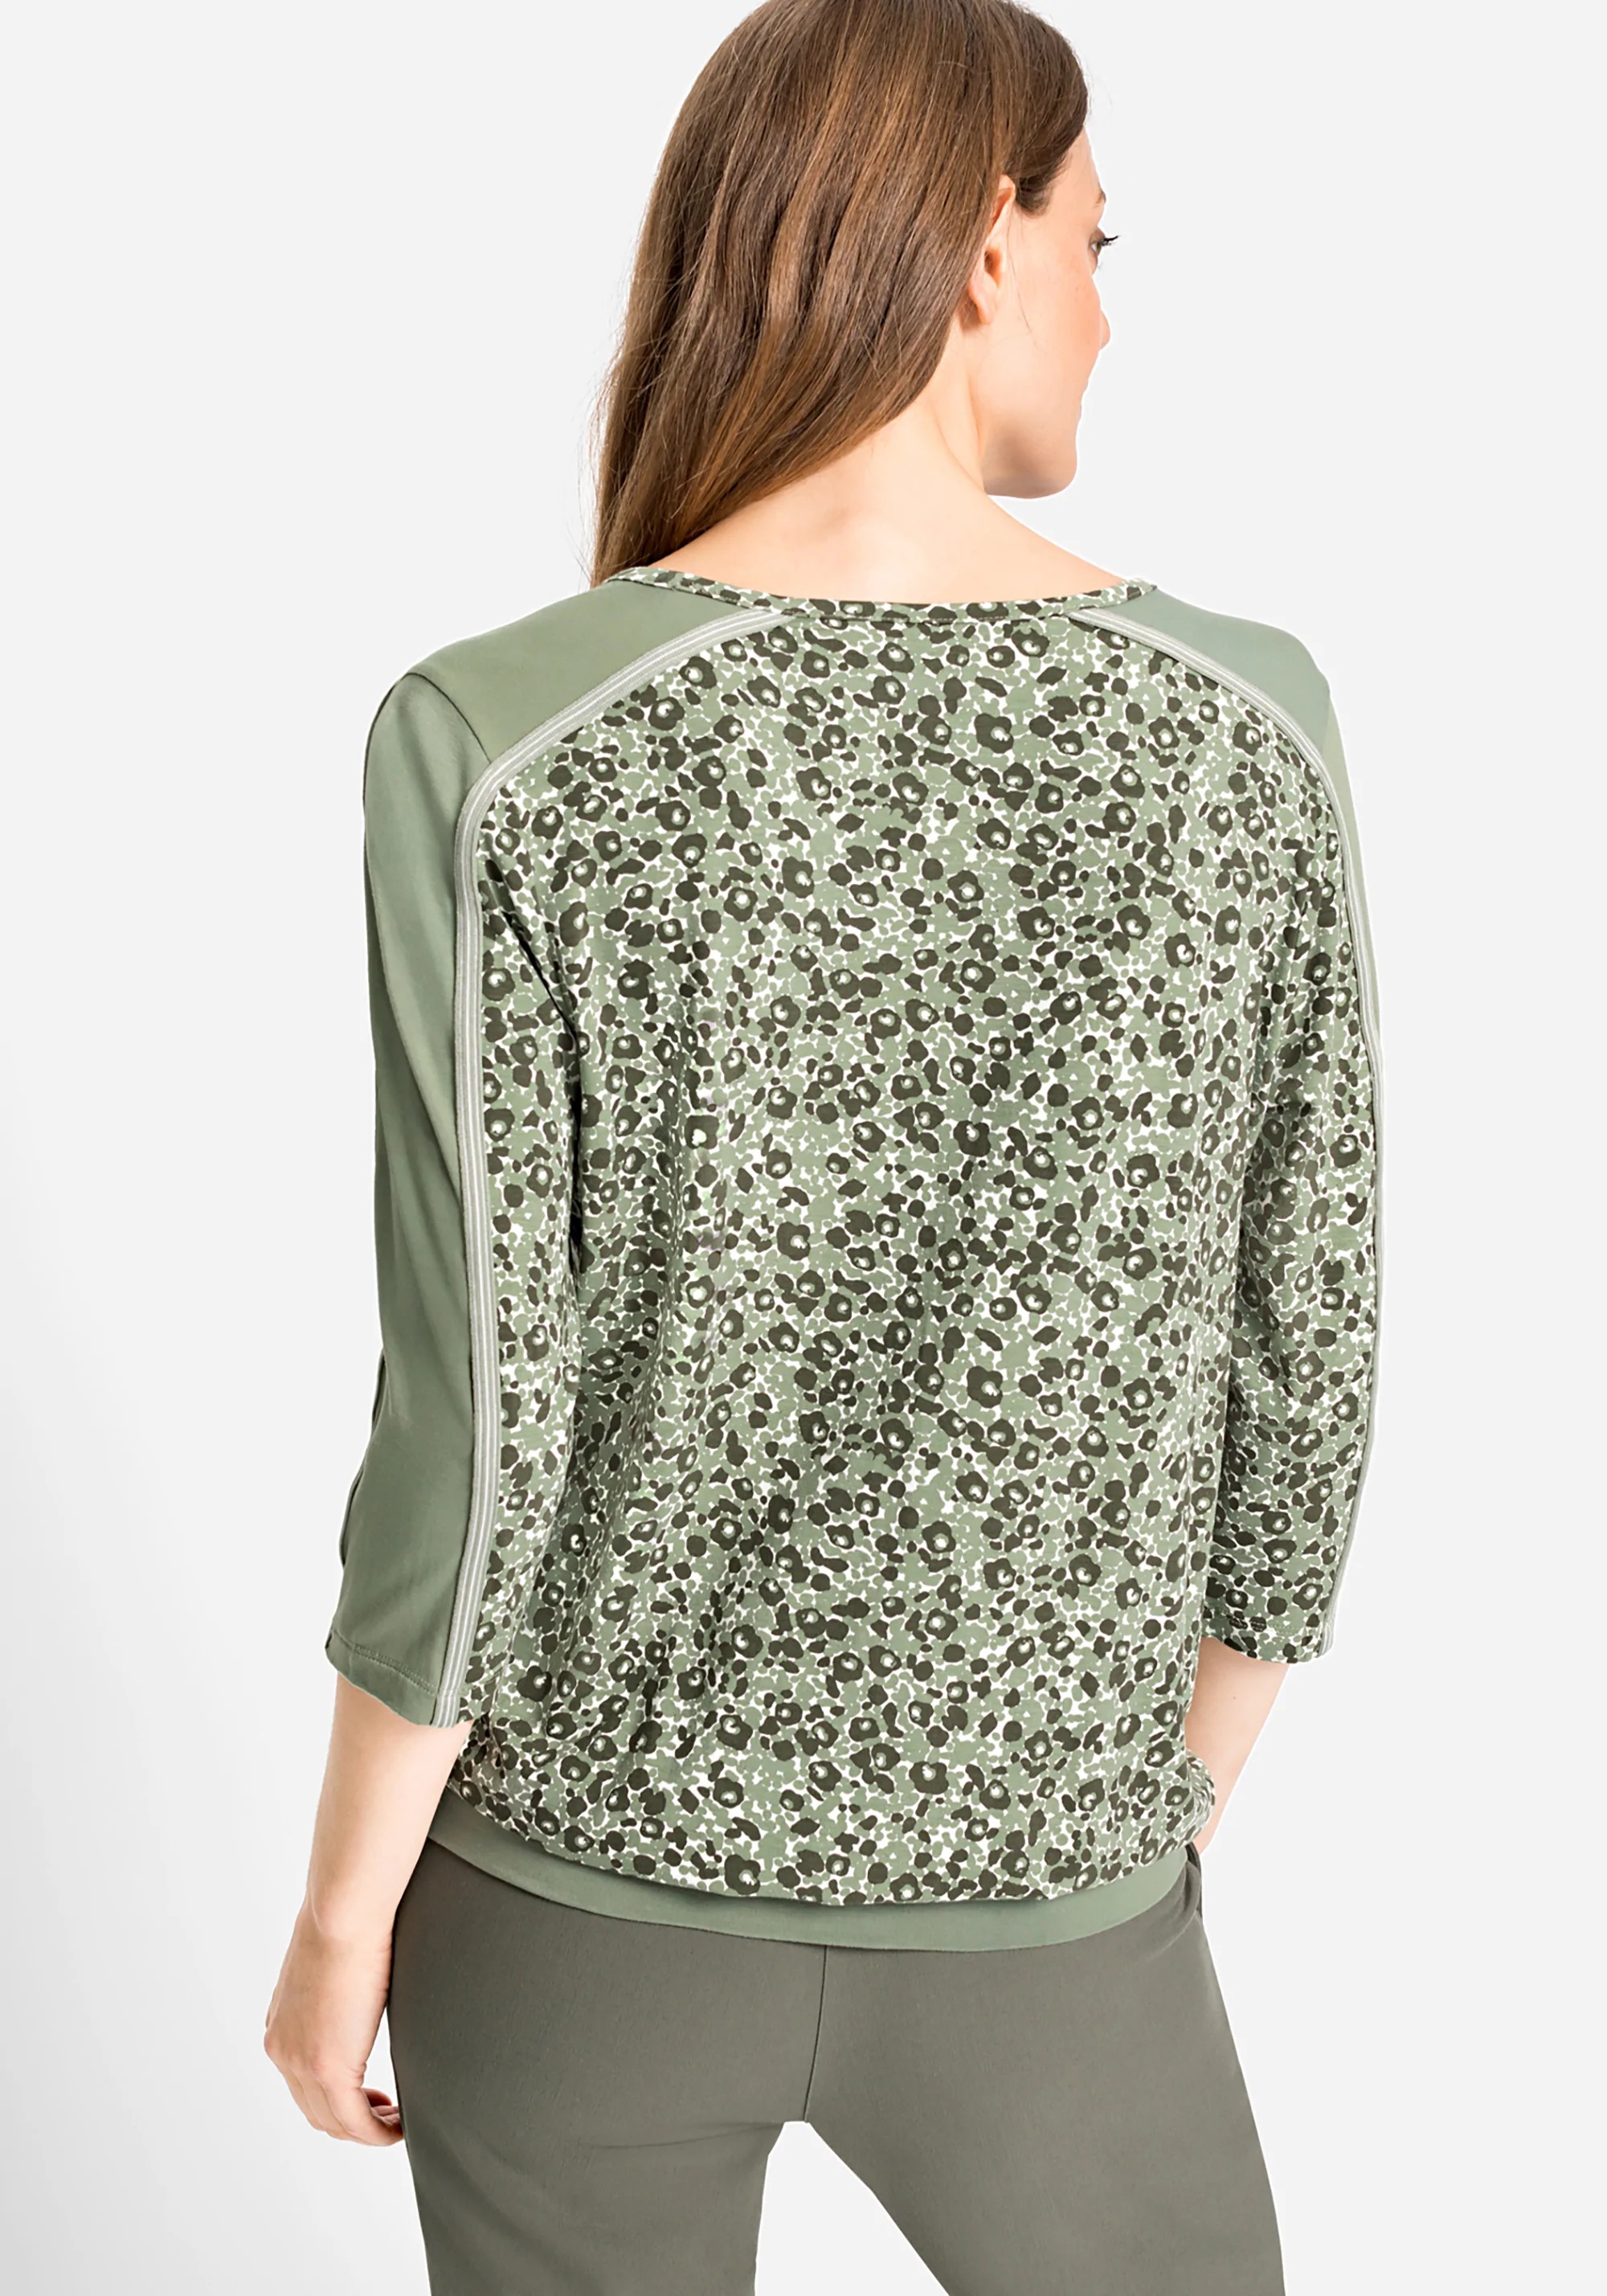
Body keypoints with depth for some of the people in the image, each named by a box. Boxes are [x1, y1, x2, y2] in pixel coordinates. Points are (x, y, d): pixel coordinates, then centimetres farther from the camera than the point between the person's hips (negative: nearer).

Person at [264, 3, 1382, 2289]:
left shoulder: (498, 744, -19)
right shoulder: (1242, 727, -13)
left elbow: (475, 1443, -17)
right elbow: (1295, 1388, -6)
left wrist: (340, 1919, 0)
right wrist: (1160, 1821, 12)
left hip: (583, 1887, 0)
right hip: (1027, 1924, 1)